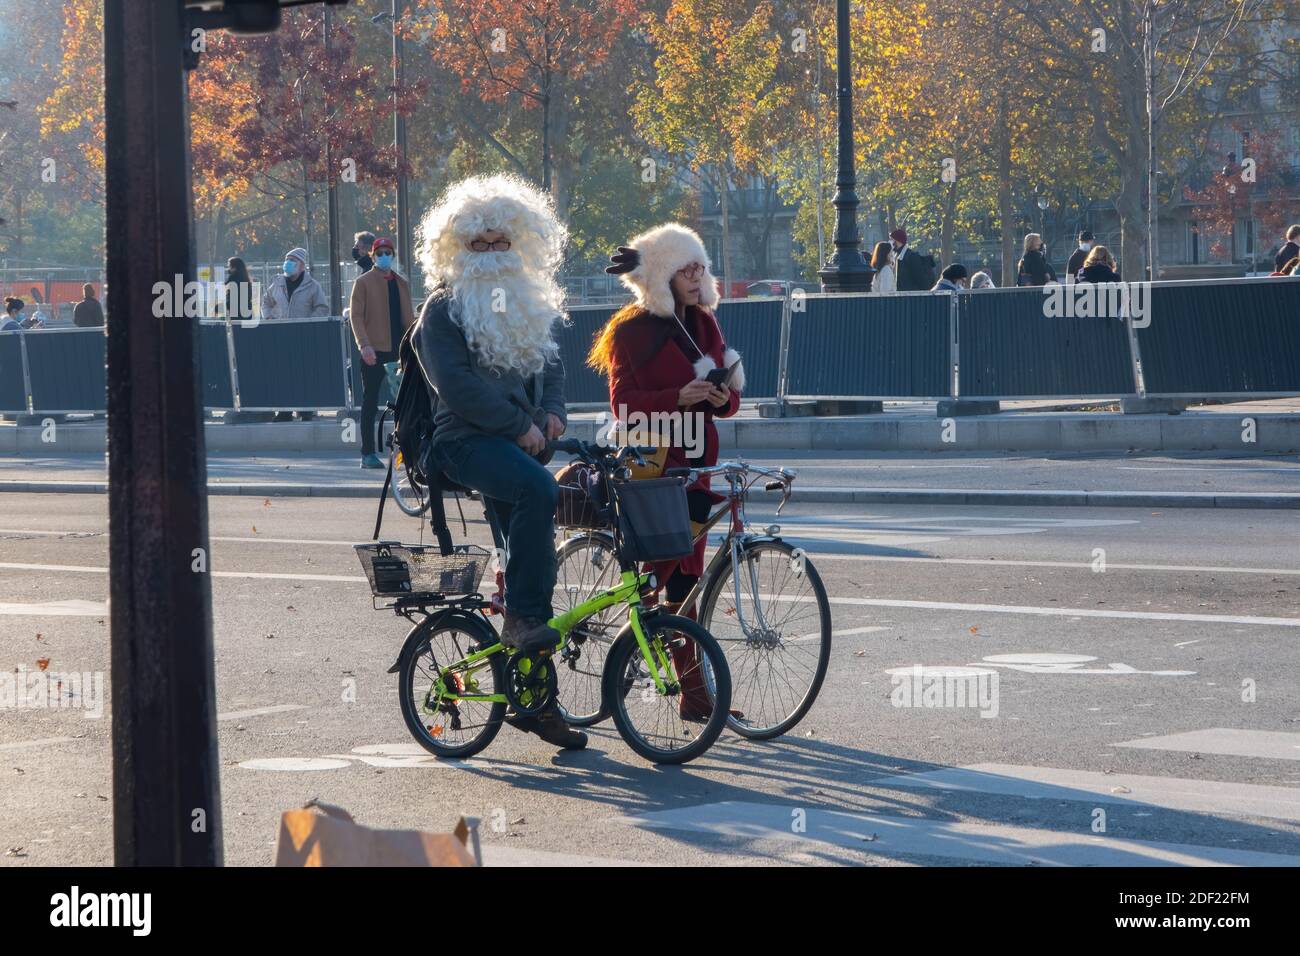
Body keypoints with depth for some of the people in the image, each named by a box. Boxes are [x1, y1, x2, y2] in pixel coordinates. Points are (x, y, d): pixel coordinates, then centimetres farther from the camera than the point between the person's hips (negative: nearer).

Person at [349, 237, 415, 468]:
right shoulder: (363, 282, 0)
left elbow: (409, 317, 17)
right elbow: (356, 316, -6)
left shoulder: (402, 283, 15)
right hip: (374, 351, -5)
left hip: (399, 350, 5)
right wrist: (364, 345, -18)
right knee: (370, 402, 0)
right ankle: (368, 454, 3)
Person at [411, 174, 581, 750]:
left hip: (519, 440, 7)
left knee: (532, 556, 3)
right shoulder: (445, 308, -1)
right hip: (466, 439, -7)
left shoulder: (529, 305, 21)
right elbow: (456, 383, -12)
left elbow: (550, 364, 23)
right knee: (538, 489, -36)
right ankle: (522, 616, -30)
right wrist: (518, 425, -16)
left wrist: (550, 412, 1)